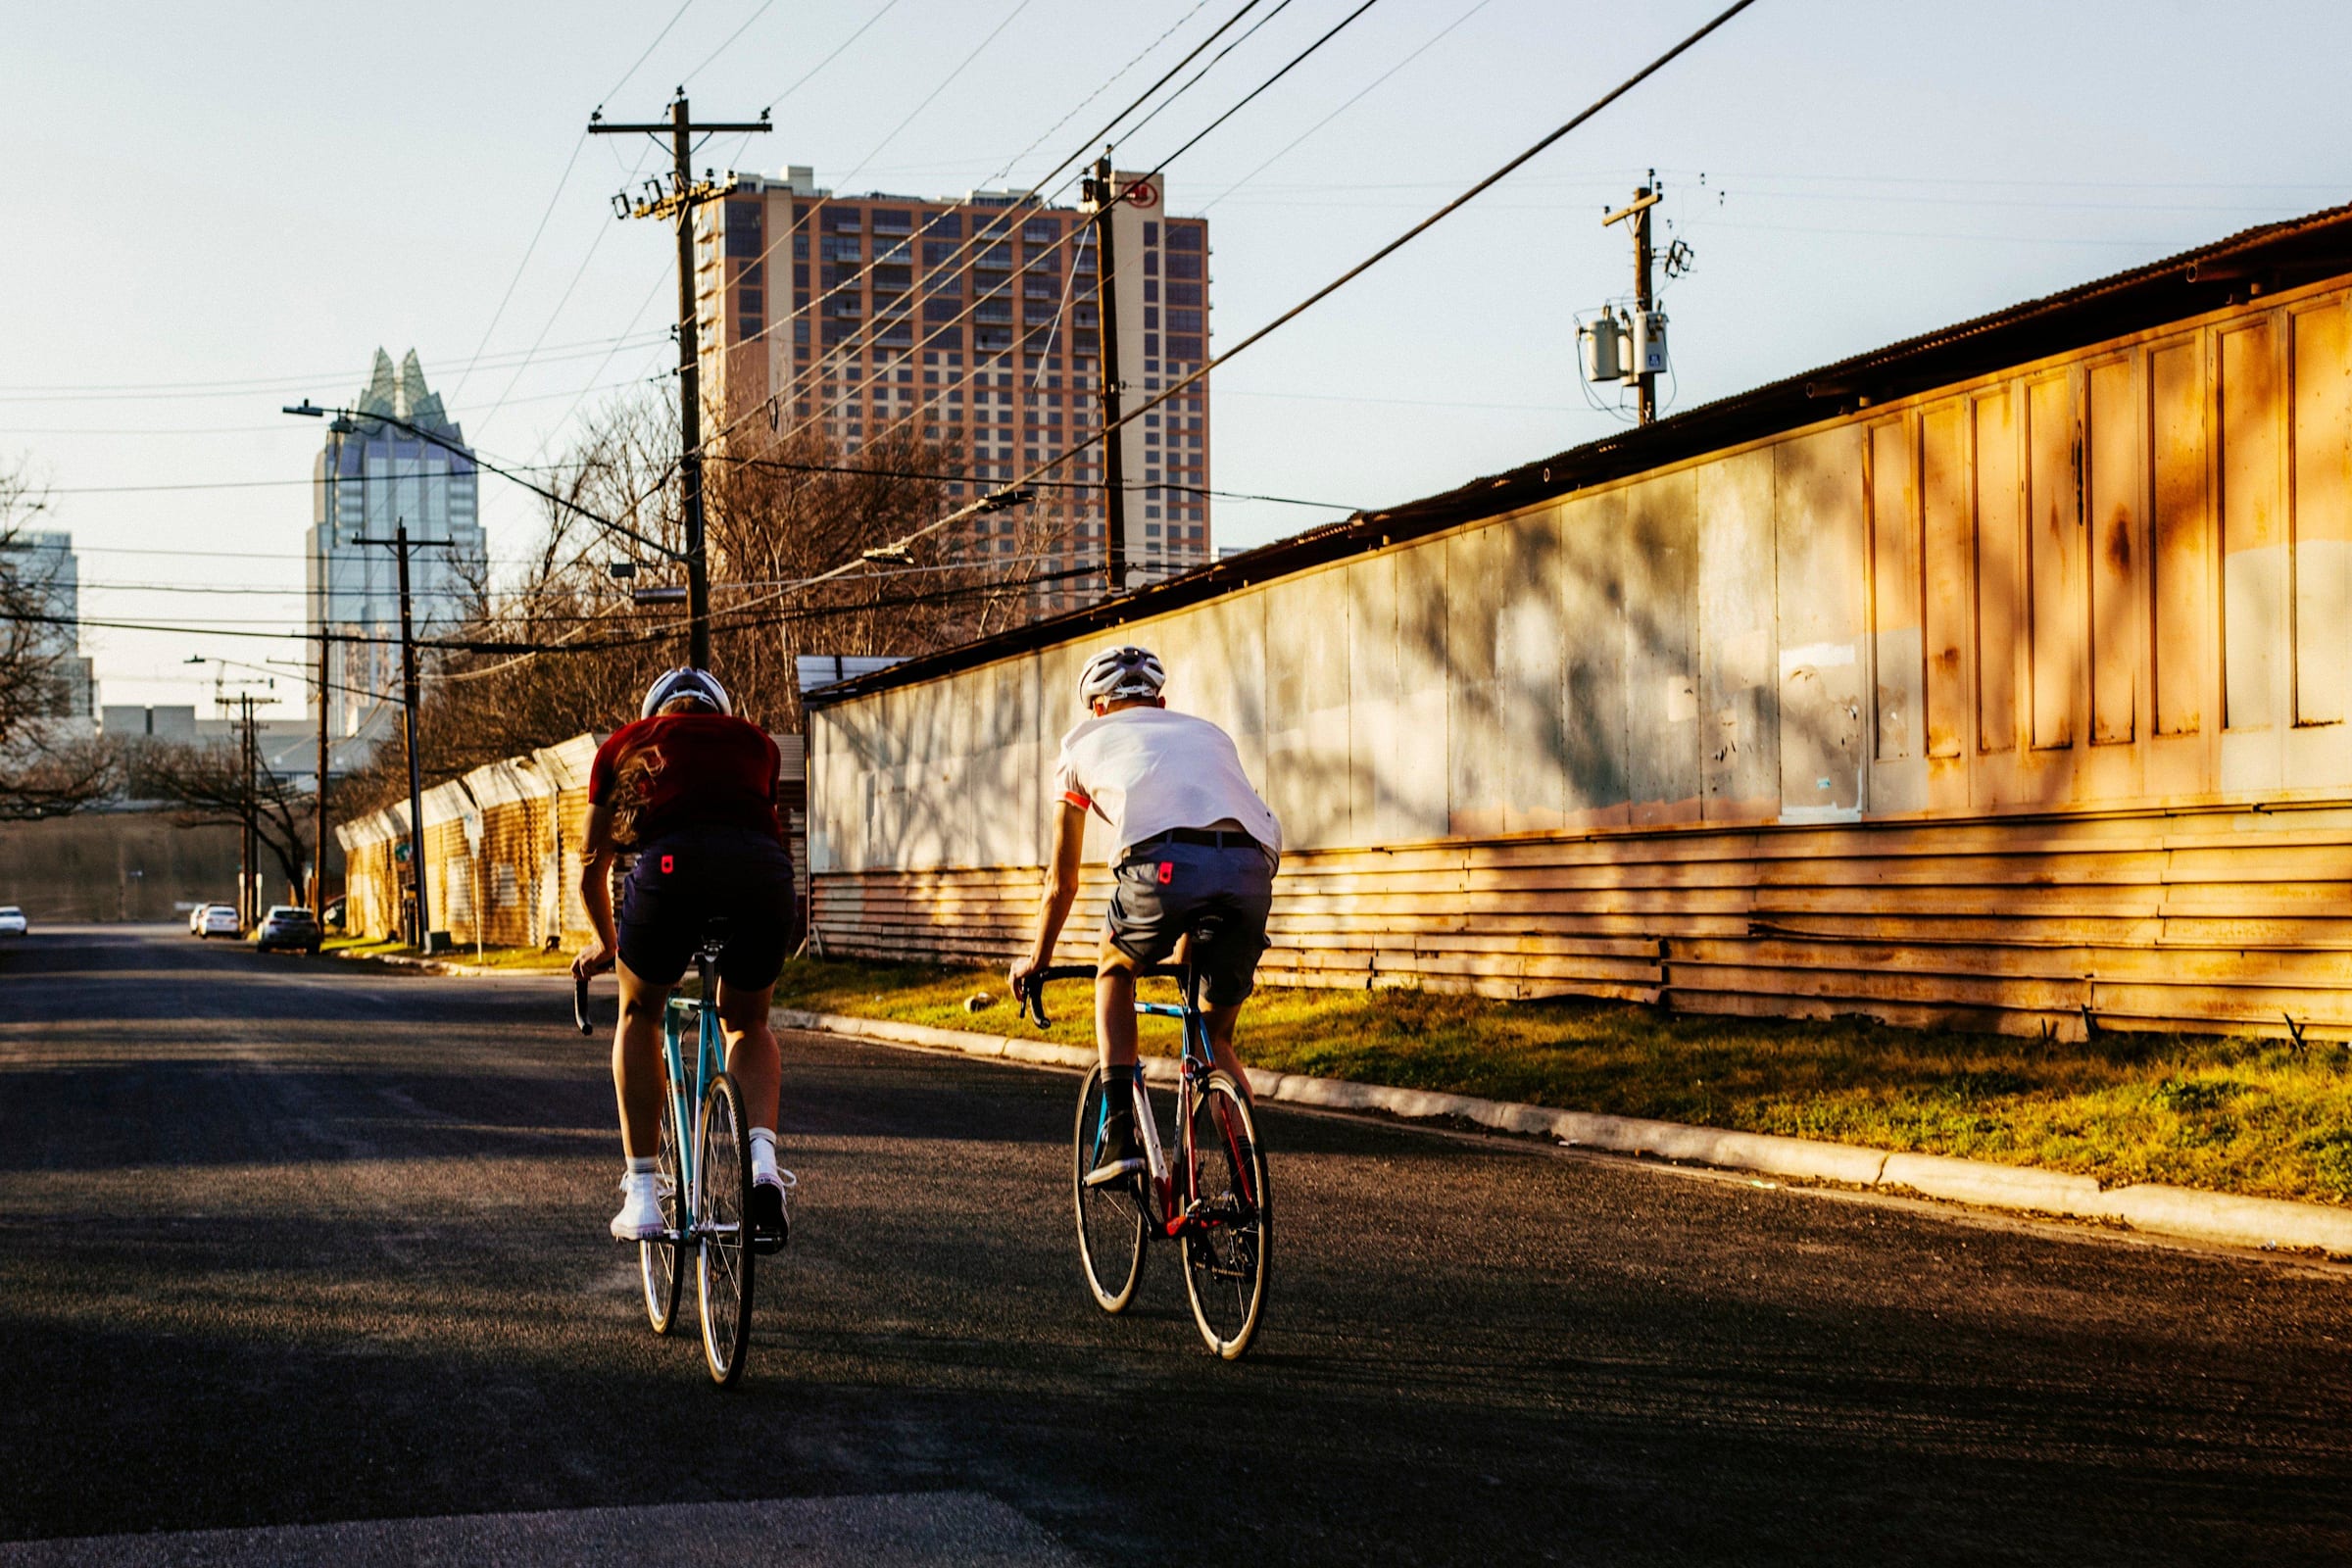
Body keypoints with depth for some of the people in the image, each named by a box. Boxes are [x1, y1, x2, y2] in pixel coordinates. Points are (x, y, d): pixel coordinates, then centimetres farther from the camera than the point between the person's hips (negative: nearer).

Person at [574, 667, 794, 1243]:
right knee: (747, 1025, 26)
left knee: (639, 1017, 25)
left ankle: (642, 1195, 18)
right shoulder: (754, 741, 34)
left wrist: (605, 942, 59)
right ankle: (763, 1160, 1)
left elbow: (592, 864, 41)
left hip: (675, 866, -1)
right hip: (766, 871, 2)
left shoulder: (628, 743, 31)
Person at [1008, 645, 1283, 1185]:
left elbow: (1062, 881, 37)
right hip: (1253, 866, 3)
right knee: (1217, 1036, 22)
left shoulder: (1086, 740, 31)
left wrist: (1036, 958, 53)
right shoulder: (1207, 732, 39)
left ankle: (1121, 1136, 14)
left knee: (1114, 971, 28)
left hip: (1167, 861, -3)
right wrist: (1194, 941, 62)